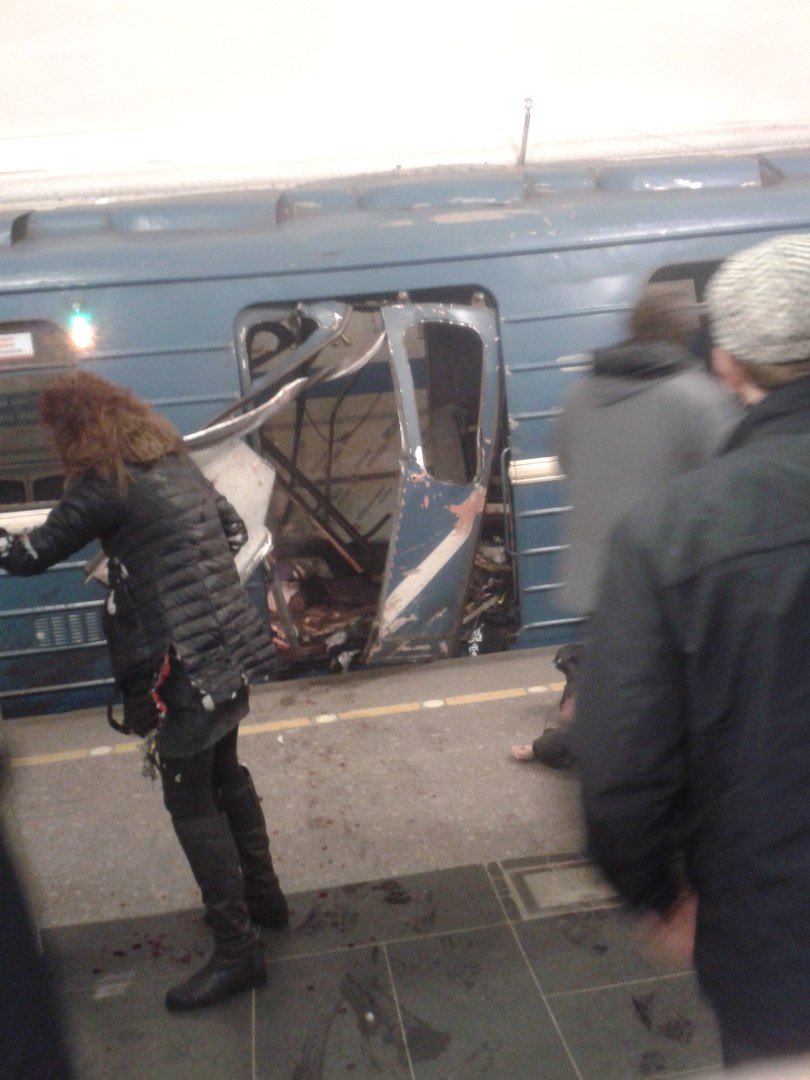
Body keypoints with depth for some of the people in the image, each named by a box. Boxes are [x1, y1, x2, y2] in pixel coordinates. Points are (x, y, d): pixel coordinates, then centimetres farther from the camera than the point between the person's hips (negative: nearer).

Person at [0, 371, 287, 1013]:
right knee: (224, 774, 23)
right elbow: (233, 530, 17)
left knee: (191, 801, 2)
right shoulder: (174, 460, 11)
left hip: (187, 663, -8)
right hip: (231, 646, 9)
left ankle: (236, 952, 11)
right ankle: (262, 895, 38)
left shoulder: (105, 481, -12)